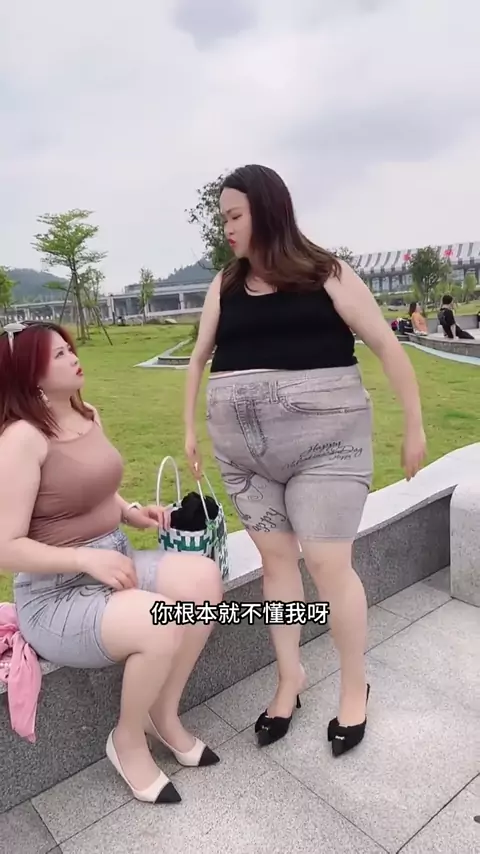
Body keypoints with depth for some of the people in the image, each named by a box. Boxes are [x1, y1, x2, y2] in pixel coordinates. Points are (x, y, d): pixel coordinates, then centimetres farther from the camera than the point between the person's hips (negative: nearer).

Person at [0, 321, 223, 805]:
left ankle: (164, 714, 7)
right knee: (161, 623, -30)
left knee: (202, 576, -15)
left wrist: (131, 512, 1)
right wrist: (87, 559, -27)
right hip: (56, 596, -7)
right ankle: (128, 741, 4)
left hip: (113, 562, 8)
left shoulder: (87, 415, 6)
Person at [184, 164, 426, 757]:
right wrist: (189, 429, 19)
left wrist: (414, 426, -1)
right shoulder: (225, 285, 9)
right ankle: (289, 675, 31)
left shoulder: (326, 275, -3)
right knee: (275, 557, 12)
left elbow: (386, 346, -1)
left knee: (328, 563, -1)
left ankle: (354, 685, 24)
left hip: (322, 441, -4)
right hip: (244, 450, 4)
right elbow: (199, 358, 18)